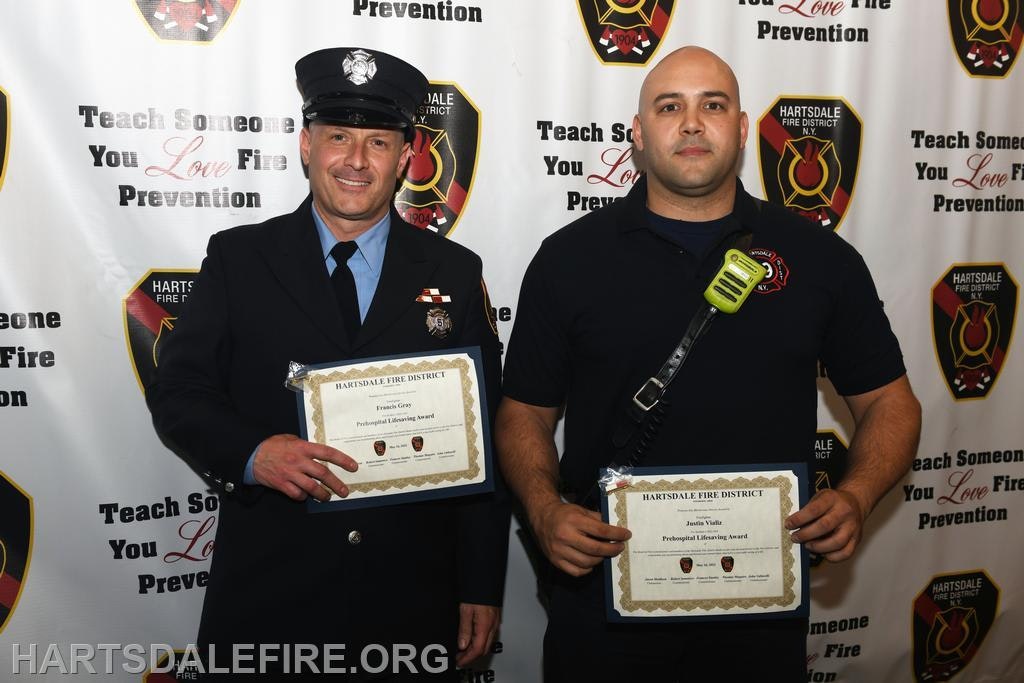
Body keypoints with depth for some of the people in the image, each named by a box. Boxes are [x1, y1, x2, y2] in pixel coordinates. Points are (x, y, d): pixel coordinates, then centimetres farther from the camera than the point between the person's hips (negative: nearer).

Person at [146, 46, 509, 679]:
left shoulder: (455, 272, 3)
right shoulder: (237, 258, 2)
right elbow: (177, 390, 1)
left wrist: (482, 590, 1)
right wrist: (252, 451, -20)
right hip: (267, 596, 0)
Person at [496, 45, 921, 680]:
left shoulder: (819, 258, 2)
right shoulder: (569, 258, 0)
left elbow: (890, 401, 7)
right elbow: (525, 412, 4)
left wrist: (855, 496, -11)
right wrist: (545, 509, -14)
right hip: (604, 586, 0)